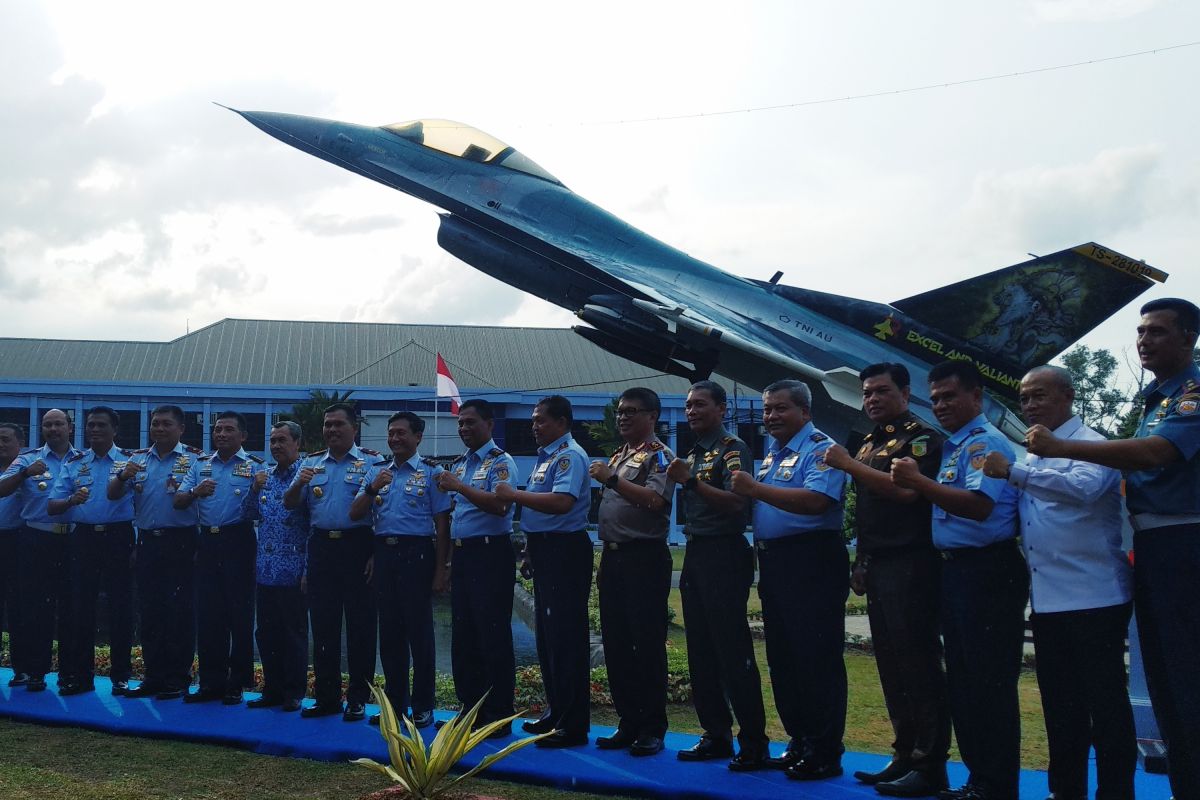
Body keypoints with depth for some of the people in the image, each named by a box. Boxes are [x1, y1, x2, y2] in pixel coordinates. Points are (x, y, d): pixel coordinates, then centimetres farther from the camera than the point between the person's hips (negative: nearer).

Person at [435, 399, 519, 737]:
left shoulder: (501, 462, -7)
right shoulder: (458, 464, 17)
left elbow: (499, 505, -23)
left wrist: (459, 487, -22)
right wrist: (449, 556, 16)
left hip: (490, 555, -8)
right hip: (462, 555, 8)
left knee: (493, 636, -4)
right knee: (463, 636, 12)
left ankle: (498, 717, 3)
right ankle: (471, 709, 22)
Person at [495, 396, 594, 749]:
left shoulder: (569, 455, -14)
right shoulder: (546, 456, 17)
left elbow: (562, 502, -28)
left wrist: (515, 495, -20)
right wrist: (530, 549, 18)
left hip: (564, 551, -11)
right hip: (545, 551, 11)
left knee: (565, 638, -7)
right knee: (546, 636, 15)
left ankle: (573, 725, -1)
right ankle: (555, 712, 26)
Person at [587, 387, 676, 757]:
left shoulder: (658, 456, -6)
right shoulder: (617, 457, 20)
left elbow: (655, 500, -22)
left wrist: (611, 479, -22)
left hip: (644, 558, -8)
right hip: (613, 557, 9)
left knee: (648, 644, -4)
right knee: (616, 644, 10)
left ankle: (652, 729, 4)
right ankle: (628, 723, 19)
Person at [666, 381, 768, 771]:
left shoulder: (732, 448, -7)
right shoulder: (692, 453, 17)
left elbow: (736, 501, -21)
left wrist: (691, 480, -25)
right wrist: (676, 480, 7)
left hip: (724, 554, -9)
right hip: (695, 553, 9)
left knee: (734, 651, -7)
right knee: (701, 652, 11)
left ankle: (753, 742, -1)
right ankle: (716, 735, 19)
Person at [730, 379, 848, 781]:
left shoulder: (820, 450, -9)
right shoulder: (772, 452, 18)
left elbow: (816, 501, -26)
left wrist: (756, 489, -26)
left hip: (812, 564, -10)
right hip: (773, 563, 10)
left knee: (817, 660, -5)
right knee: (781, 659, 13)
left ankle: (825, 753, 2)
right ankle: (799, 743, 24)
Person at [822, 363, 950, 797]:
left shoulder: (921, 438, -6)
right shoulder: (869, 443, 19)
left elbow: (905, 490, -22)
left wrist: (849, 465, -16)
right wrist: (860, 560, 18)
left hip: (910, 564, -8)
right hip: (877, 565, 9)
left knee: (918, 664, -7)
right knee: (890, 665, 10)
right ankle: (904, 756, 18)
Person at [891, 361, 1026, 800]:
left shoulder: (985, 443, -12)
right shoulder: (953, 445, 16)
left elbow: (979, 505, -26)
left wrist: (919, 481, -26)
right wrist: (913, 483, 8)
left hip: (987, 573, -10)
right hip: (955, 570, 10)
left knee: (989, 682, -5)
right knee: (962, 680, 15)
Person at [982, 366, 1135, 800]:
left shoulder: (1091, 445, -8)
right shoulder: (1032, 456, 17)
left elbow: (1084, 486, -29)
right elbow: (1019, 518, 23)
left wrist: (1013, 472, -26)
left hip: (1093, 597, -8)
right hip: (1046, 598, 8)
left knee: (1104, 700, 0)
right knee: (1059, 701, 14)